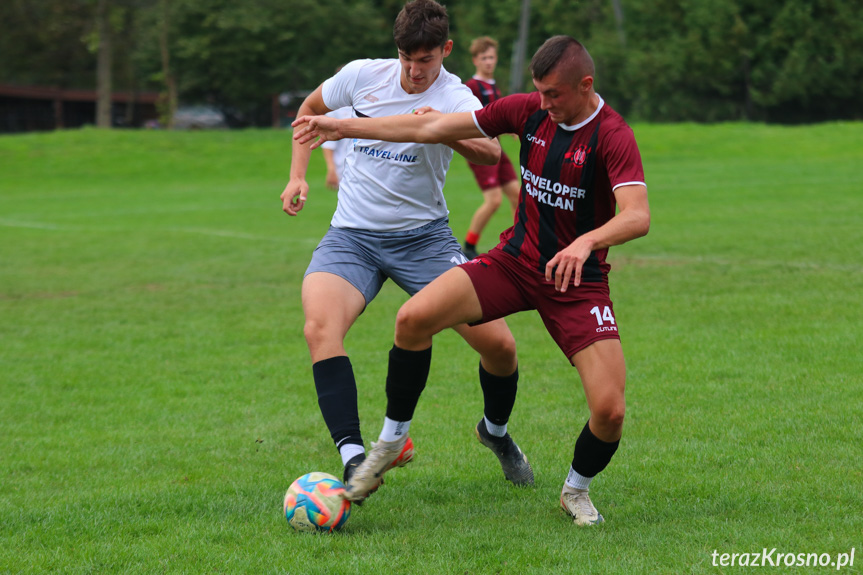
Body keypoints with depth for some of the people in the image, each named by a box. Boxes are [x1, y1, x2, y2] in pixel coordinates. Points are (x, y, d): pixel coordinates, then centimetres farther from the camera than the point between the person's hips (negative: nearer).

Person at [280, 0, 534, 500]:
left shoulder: (455, 98, -10)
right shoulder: (363, 75, -1)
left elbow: (490, 152, -32)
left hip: (424, 234, -1)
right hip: (352, 235, 1)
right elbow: (311, 108, 19)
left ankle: (496, 430, 27)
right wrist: (298, 176, 7)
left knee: (499, 345, -7)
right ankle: (354, 458, -35)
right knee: (320, 327, -30)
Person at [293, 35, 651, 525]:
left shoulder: (612, 136, -19)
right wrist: (344, 128, 3)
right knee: (414, 318, -19)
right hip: (514, 260, 4)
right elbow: (435, 127, 2)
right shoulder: (528, 111, -3)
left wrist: (587, 241, -53)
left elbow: (638, 215, -33)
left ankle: (577, 490, 17)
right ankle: (391, 443, 1)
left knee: (610, 411, -17)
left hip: (578, 281, -4)